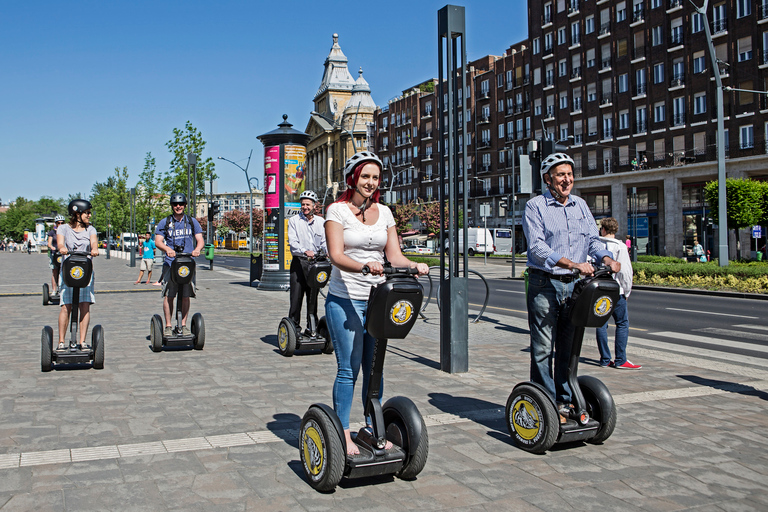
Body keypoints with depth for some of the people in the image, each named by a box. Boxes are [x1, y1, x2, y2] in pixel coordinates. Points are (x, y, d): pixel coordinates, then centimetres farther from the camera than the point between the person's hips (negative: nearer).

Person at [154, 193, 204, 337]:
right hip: (170, 263, -1)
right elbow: (158, 241, -1)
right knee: (168, 296, -5)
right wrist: (167, 249, -23)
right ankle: (168, 326, 4)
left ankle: (183, 325, 11)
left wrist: (197, 249, -18)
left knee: (186, 296, 2)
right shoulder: (165, 222, 8)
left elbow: (200, 240, 5)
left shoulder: (192, 222, 12)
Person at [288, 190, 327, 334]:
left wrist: (328, 252, -15)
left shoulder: (320, 222, 13)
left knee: (313, 296, 8)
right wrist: (305, 251, -25)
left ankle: (312, 326, 16)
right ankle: (294, 325, 0)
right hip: (299, 262, -3)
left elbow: (324, 241, 7)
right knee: (296, 296, -7)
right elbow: (292, 241, -8)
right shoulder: (294, 220, 4)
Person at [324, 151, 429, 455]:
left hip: (378, 300, 5)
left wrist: (414, 266, -16)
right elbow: (336, 255, -16)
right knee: (348, 369, -4)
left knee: (375, 368, 9)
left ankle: (373, 429, 22)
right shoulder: (337, 210, -4)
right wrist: (364, 266, -34)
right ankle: (343, 434, 9)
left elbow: (394, 255, 6)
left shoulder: (384, 212, 11)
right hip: (344, 300, -4)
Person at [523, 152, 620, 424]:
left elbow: (592, 239, 12)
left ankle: (565, 402, 21)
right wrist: (573, 264, -26)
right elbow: (538, 247, -16)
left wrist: (607, 258, -10)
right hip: (544, 283, -5)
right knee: (544, 348, -2)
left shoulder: (581, 205, 14)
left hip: (574, 284, 5)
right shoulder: (535, 207, -5)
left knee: (568, 347, 11)